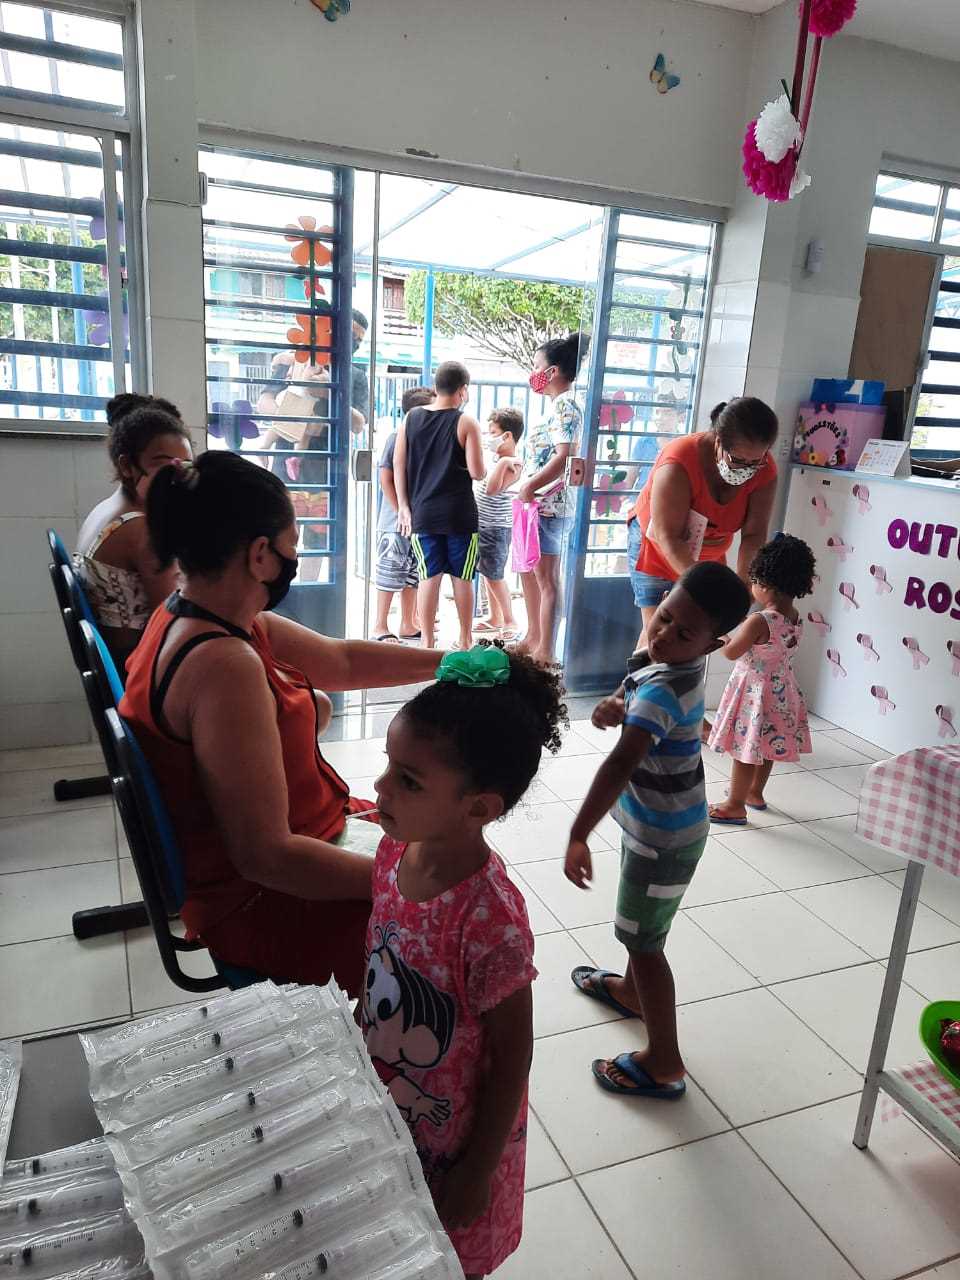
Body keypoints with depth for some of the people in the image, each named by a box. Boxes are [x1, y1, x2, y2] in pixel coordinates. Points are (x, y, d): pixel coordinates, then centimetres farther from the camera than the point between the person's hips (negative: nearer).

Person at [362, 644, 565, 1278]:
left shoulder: (490, 922, -37)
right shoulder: (396, 849, -16)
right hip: (389, 1112, 6)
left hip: (454, 1138, -6)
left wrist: (478, 1172, -12)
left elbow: (513, 1056, -22)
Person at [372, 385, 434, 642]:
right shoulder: (396, 438, -7)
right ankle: (380, 626, 8)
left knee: (413, 575, 12)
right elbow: (386, 480, -9)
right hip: (395, 523, -6)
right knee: (390, 573, -2)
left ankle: (408, 625, 22)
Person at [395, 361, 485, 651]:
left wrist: (404, 507, 9)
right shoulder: (466, 422, -7)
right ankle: (465, 641, 19)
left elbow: (398, 465, 4)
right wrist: (483, 467, 12)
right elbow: (477, 472, -11)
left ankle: (428, 644, 9)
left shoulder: (411, 418, 4)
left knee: (428, 577, 7)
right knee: (462, 578, 9)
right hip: (459, 513, -3)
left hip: (422, 511, 3)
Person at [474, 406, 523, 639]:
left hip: (495, 528, -9)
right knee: (486, 573, 17)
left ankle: (510, 622, 9)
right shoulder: (496, 457, 8)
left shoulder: (513, 464, -18)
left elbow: (491, 489, -31)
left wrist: (503, 463, -30)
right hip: (481, 524, 9)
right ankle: (495, 618, 30)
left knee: (494, 576, -4)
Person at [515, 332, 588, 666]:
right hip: (538, 503, 11)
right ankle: (533, 637, 34)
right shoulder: (559, 404, 16)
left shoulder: (564, 405, -14)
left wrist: (529, 486, -23)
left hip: (548, 504, -11)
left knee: (547, 580, -3)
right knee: (528, 572, 20)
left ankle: (545, 652, 5)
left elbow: (564, 456, -26)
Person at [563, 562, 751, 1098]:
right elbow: (634, 700, 6)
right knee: (644, 921, 29)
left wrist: (578, 835, -52)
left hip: (664, 837, -9)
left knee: (644, 941, 6)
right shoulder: (678, 661, -7)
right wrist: (615, 706, -17)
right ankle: (631, 990, 53)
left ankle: (665, 1064, 21)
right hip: (661, 822, 9)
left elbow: (620, 765, -46)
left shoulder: (662, 690, -33)